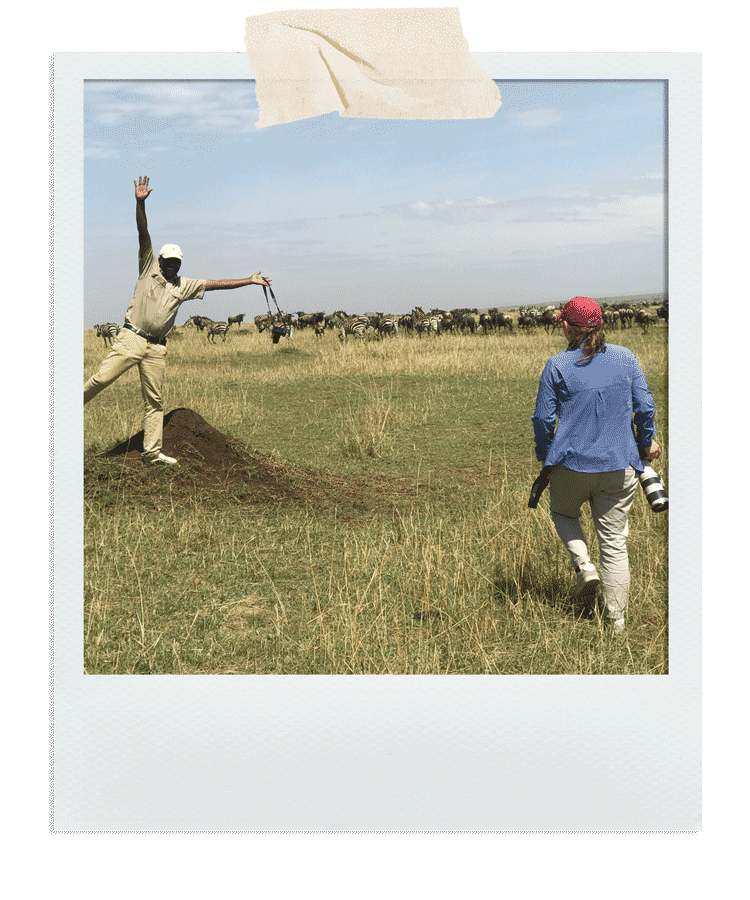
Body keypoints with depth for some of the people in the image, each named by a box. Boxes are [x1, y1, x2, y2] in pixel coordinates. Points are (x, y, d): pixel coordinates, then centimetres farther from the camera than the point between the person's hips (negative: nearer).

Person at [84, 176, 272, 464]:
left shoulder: (185, 286, 15)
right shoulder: (148, 268, 6)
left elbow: (217, 284, 17)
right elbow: (143, 234, -4)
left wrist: (250, 281, 15)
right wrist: (140, 203, -15)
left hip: (157, 347, 4)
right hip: (131, 338, -4)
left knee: (154, 401, 5)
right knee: (101, 378, -18)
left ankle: (152, 452, 9)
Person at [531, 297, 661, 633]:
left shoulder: (557, 365, -5)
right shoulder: (626, 358, 2)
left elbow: (543, 417, -3)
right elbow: (645, 407, 2)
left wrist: (544, 452, 15)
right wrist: (646, 442, 19)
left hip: (571, 462, -2)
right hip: (619, 466, 2)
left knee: (562, 512, 28)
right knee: (614, 541, 9)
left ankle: (584, 566, 6)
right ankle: (616, 618, 9)